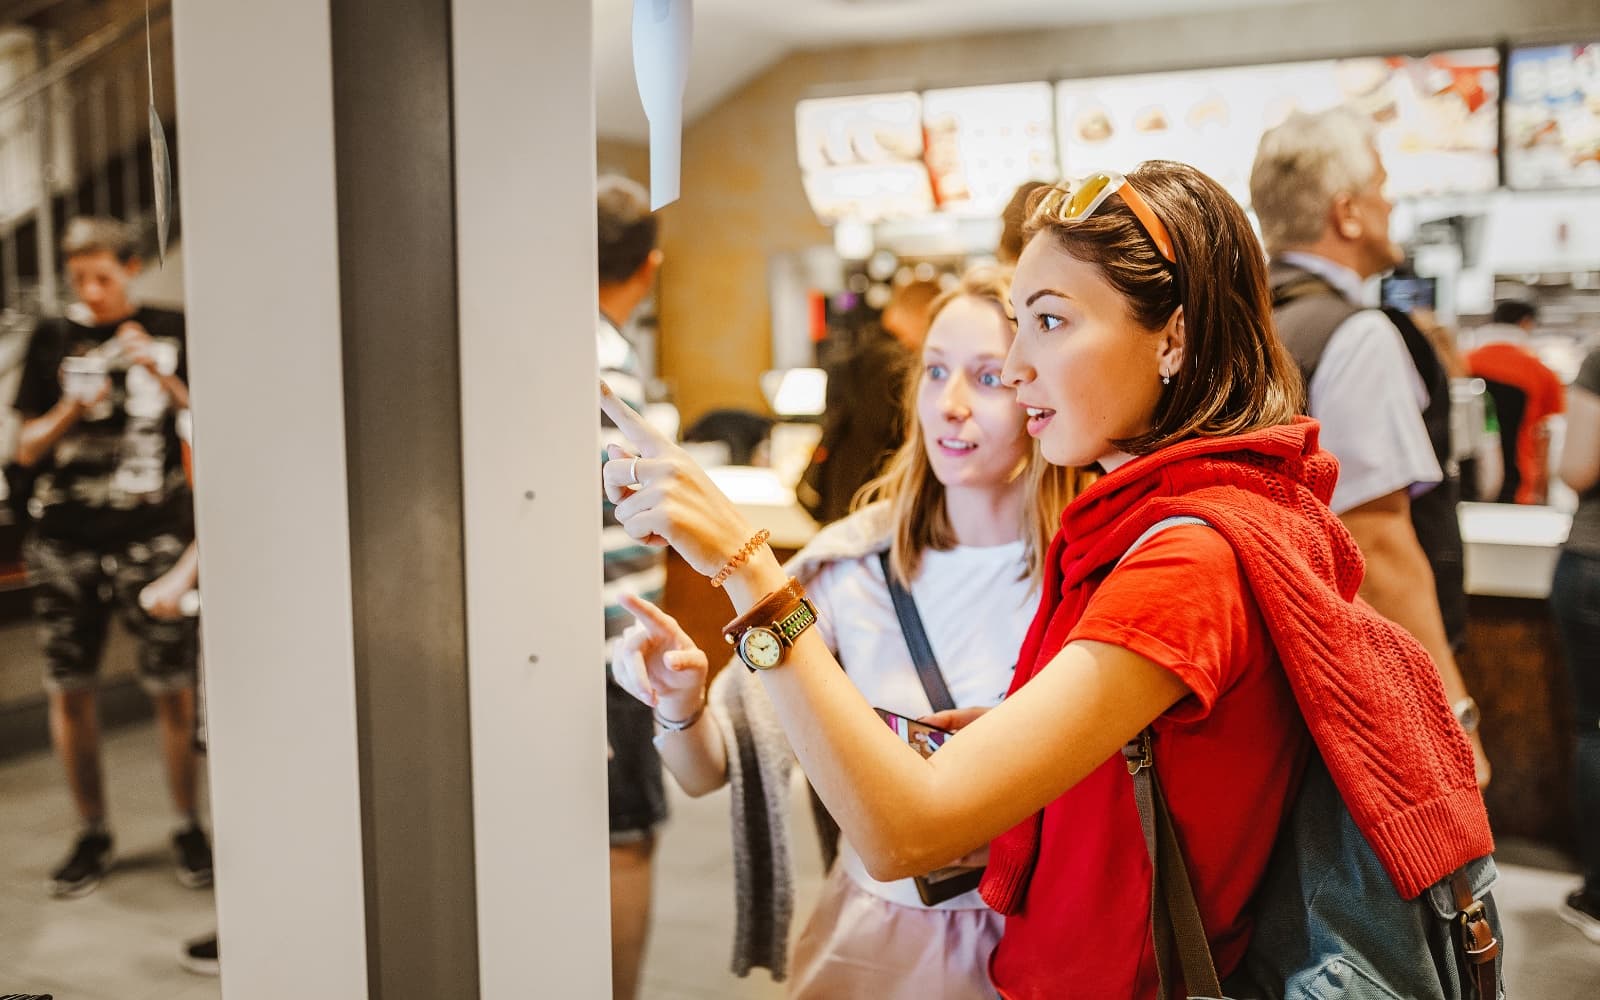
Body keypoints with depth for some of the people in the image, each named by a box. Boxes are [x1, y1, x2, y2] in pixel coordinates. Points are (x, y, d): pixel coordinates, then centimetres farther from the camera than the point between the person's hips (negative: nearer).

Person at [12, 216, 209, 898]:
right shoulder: (53, 340, 10)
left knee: (172, 687, -4)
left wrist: (160, 375, -12)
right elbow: (27, 450, 9)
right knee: (69, 690, 5)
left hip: (151, 535, -2)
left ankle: (188, 828, 13)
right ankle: (93, 834, 21)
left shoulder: (169, 332, 6)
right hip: (65, 541, 2)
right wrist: (71, 411, -10)